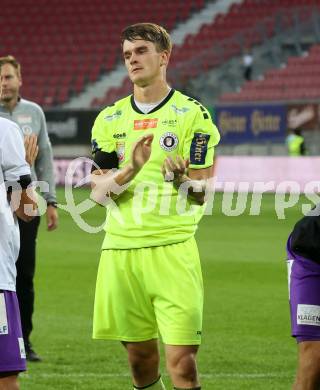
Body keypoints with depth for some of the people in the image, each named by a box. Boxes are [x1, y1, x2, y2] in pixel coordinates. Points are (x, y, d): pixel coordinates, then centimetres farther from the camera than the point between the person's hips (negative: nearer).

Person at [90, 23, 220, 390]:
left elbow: (203, 194, -1)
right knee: (140, 360, 9)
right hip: (120, 249, 4)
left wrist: (181, 178, -24)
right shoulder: (109, 119, 11)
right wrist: (130, 169, -15)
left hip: (173, 248, -4)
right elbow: (98, 191, 5)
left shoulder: (192, 114, 0)